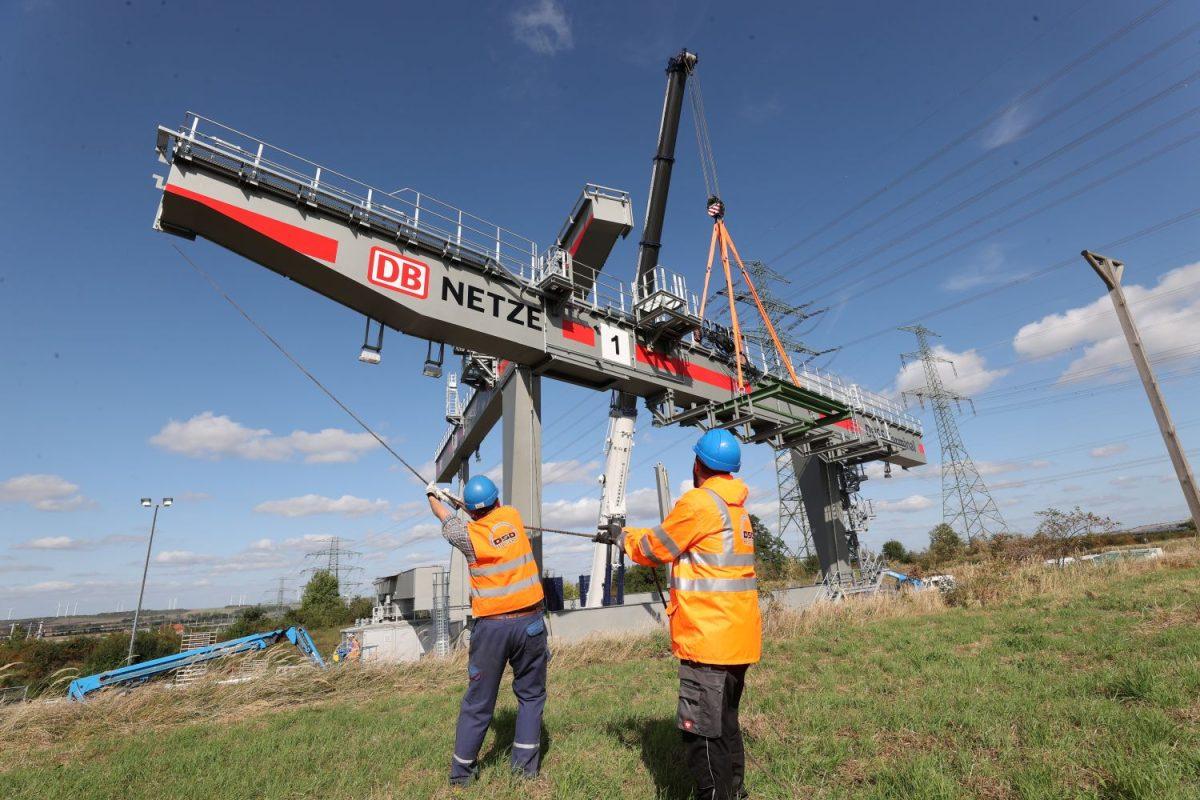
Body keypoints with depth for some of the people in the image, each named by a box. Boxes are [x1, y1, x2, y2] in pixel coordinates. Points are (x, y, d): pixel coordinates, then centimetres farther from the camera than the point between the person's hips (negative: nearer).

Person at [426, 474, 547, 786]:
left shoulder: (468, 535, -5)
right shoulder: (512, 516, -1)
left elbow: (444, 516, 15)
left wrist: (432, 494, 37)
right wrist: (454, 497, 35)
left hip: (491, 626, -1)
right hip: (529, 621, 1)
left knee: (478, 702, 14)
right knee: (531, 695, 17)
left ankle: (462, 770, 26)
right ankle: (525, 764, 19)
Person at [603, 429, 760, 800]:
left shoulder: (698, 502, -16)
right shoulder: (736, 506, 11)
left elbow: (653, 550, -5)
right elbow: (686, 547, 19)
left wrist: (621, 536, 13)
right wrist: (632, 535, 21)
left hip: (709, 639, -9)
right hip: (738, 638, 9)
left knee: (702, 733, 0)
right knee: (724, 724, 22)